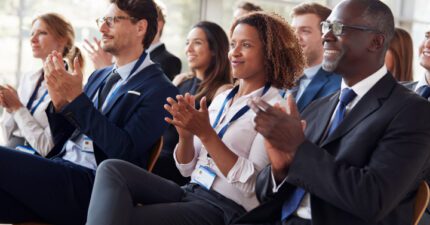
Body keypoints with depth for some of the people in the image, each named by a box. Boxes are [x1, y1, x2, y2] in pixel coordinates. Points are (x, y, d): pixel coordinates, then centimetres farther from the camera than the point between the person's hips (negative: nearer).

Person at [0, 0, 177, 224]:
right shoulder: (98, 76, 21)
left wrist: (77, 98, -16)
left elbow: (125, 150, -14)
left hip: (93, 187, -7)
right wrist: (59, 102, -2)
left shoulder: (159, 90, -3)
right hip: (58, 173, 7)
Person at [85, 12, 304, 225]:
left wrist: (206, 133, -20)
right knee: (112, 169, -16)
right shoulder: (221, 98, 16)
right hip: (190, 192, 7)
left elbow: (251, 184, -16)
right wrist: (186, 134, -7)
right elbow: (187, 168, 15)